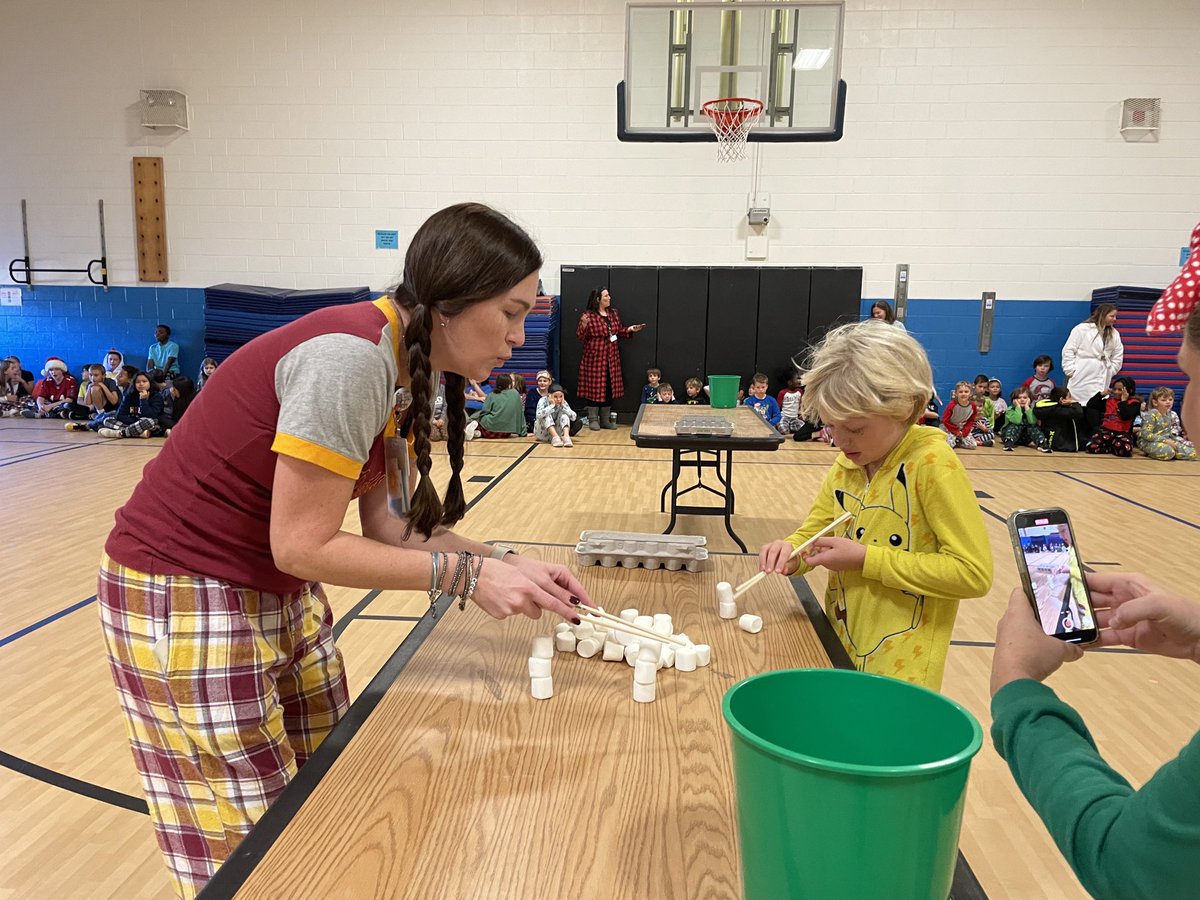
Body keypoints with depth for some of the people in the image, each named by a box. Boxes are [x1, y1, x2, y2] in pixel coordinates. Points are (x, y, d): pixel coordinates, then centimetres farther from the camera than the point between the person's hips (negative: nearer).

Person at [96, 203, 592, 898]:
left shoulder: (407, 370, 1)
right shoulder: (351, 357, -27)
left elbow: (390, 523, 1)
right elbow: (303, 546, -25)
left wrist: (504, 565, -8)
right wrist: (465, 574, -21)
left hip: (278, 596, 9)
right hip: (185, 598, -8)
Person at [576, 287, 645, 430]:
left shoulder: (613, 313, 11)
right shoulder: (589, 315, -9)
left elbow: (620, 331, 20)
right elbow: (580, 336, -9)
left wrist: (630, 329, 3)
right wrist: (583, 325, -28)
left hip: (611, 358, 6)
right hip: (594, 358, -6)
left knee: (609, 388, 8)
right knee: (594, 387, -3)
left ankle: (605, 420, 18)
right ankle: (593, 420, 8)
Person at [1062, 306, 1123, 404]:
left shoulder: (1114, 334, 12)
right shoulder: (1082, 329, -4)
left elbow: (1117, 358, 18)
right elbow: (1068, 351, -5)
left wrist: (1109, 372, 9)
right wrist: (1071, 371, -8)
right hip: (1081, 378, -4)